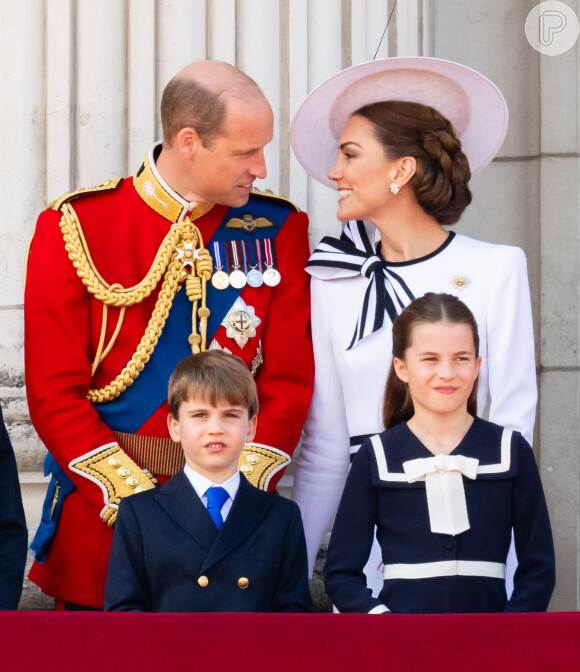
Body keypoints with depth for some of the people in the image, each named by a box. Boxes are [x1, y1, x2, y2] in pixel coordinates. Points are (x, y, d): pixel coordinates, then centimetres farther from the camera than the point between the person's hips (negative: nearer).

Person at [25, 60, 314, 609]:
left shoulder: (279, 230, 4)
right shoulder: (74, 228, -3)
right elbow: (54, 394, -5)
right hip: (103, 522, -1)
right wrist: (137, 500, -14)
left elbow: (289, 379, 3)